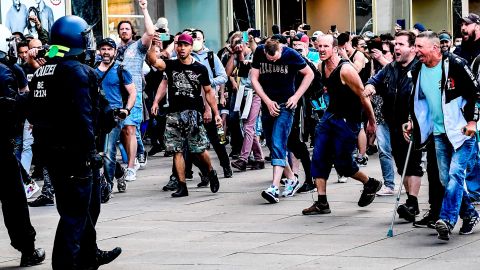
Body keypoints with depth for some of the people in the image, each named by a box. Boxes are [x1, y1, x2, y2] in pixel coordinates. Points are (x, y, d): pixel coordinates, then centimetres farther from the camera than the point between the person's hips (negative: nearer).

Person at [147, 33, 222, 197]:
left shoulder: (200, 69, 6)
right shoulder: (170, 65, 6)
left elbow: (208, 92, 11)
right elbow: (153, 61, -13)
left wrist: (216, 113, 7)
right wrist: (152, 45, -30)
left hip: (193, 114, -1)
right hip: (174, 114, 1)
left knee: (199, 150, -2)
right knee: (177, 151, -1)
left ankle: (211, 172, 26)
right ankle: (182, 186, 2)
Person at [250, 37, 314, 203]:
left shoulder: (291, 54, -12)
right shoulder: (259, 53, -4)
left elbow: (309, 74, -1)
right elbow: (254, 79, 0)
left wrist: (296, 96, -9)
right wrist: (268, 102, -8)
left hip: (285, 104, -5)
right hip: (267, 104, 5)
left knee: (278, 144, -17)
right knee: (273, 145, 10)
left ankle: (275, 187, -26)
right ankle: (291, 180, 26)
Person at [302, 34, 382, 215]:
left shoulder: (345, 70, -23)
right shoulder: (321, 67, 1)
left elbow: (363, 97, -15)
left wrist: (372, 122, -8)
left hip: (348, 120, -7)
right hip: (330, 115, 8)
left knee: (343, 163, -2)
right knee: (319, 158, -1)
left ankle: (370, 184, 26)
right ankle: (322, 203, 3)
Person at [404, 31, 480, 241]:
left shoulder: (454, 64, -13)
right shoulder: (418, 71, 6)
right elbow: (418, 100, 21)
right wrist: (413, 122, 12)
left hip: (461, 130, -7)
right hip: (439, 133, 7)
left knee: (455, 173, -16)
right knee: (446, 179, 7)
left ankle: (447, 220, -23)